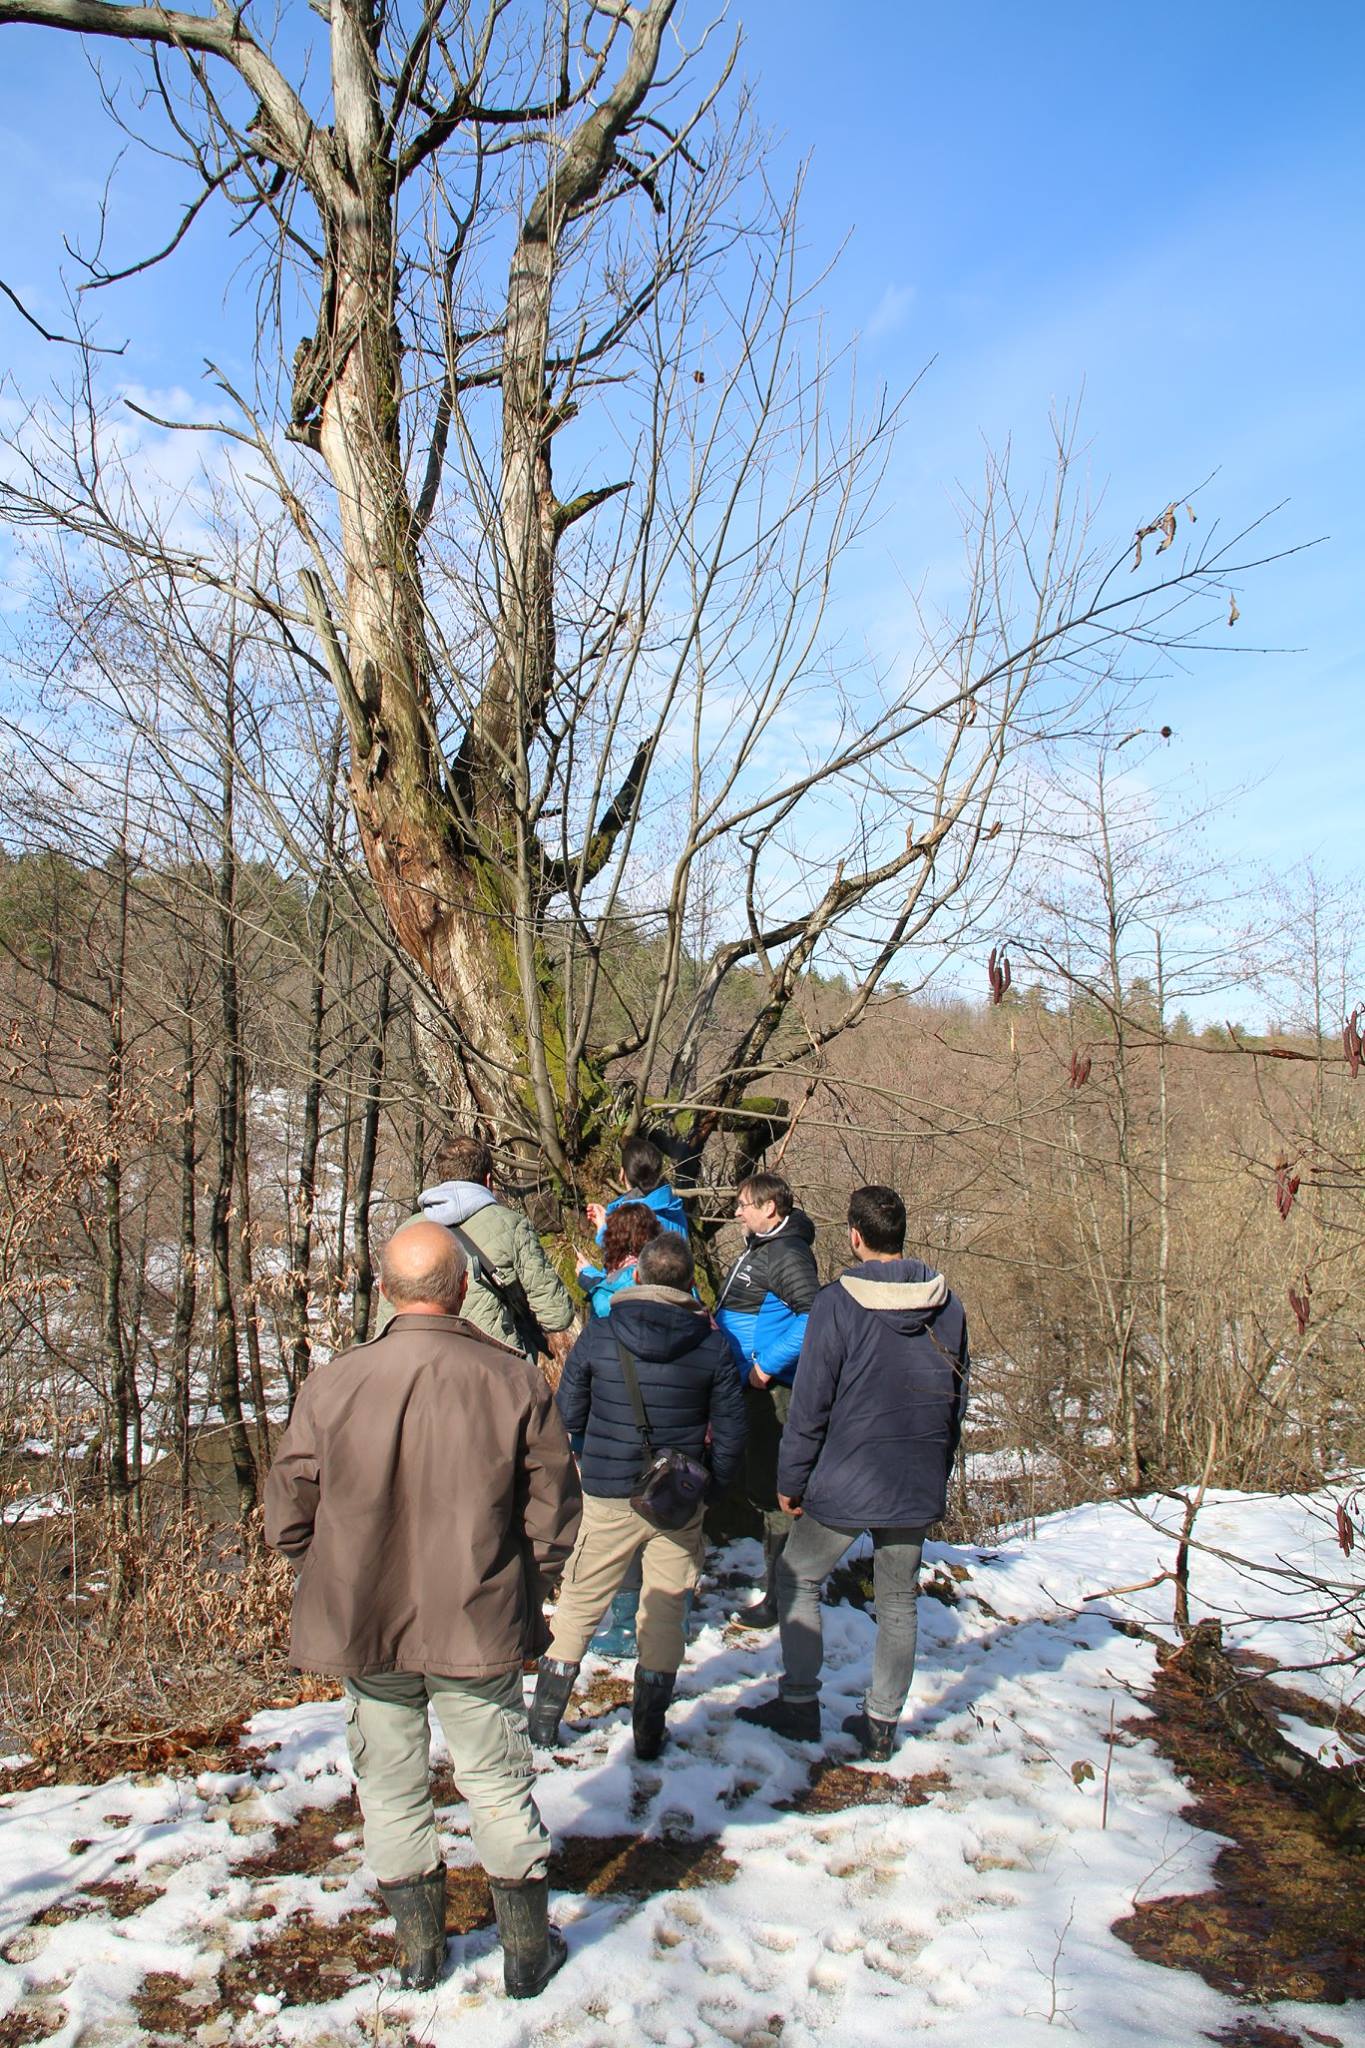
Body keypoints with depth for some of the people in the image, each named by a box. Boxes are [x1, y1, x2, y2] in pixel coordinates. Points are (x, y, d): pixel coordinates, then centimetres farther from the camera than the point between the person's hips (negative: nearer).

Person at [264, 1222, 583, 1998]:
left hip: (363, 1626, 1)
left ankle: (419, 1951, 35)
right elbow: (554, 1513, -8)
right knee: (499, 1784, 17)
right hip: (480, 1626, 0)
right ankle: (529, 1953, 31)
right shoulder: (515, 1382, -16)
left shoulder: (332, 1386, -14)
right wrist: (521, 1592, 10)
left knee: (391, 1785, 20)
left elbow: (288, 1517, -4)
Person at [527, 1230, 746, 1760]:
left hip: (607, 1497, 0)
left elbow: (567, 1416, 0)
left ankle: (545, 1717, 21)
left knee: (578, 1603, 14)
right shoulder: (712, 1345, -6)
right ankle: (649, 1728, 21)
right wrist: (712, 1488, 11)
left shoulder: (598, 1335, -8)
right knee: (665, 1611, 13)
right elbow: (731, 1431, -3)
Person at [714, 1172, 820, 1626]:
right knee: (756, 1486, 19)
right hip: (745, 1386, 10)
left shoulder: (787, 1254, -17)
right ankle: (773, 1585, 33)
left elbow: (813, 1317, -28)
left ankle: (779, 1595, 9)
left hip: (770, 1390, -10)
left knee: (771, 1490, -2)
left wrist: (768, 1365, -24)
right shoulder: (755, 1249, 14)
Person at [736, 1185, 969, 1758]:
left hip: (846, 1483, -4)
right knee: (898, 1599, 16)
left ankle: (800, 1704, 19)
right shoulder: (946, 1303, -1)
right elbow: (957, 1396, 8)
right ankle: (882, 1722, 23)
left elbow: (810, 1403, -13)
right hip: (919, 1487, 4)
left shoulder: (837, 1303, -16)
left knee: (798, 1578, 16)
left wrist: (791, 1479, -2)